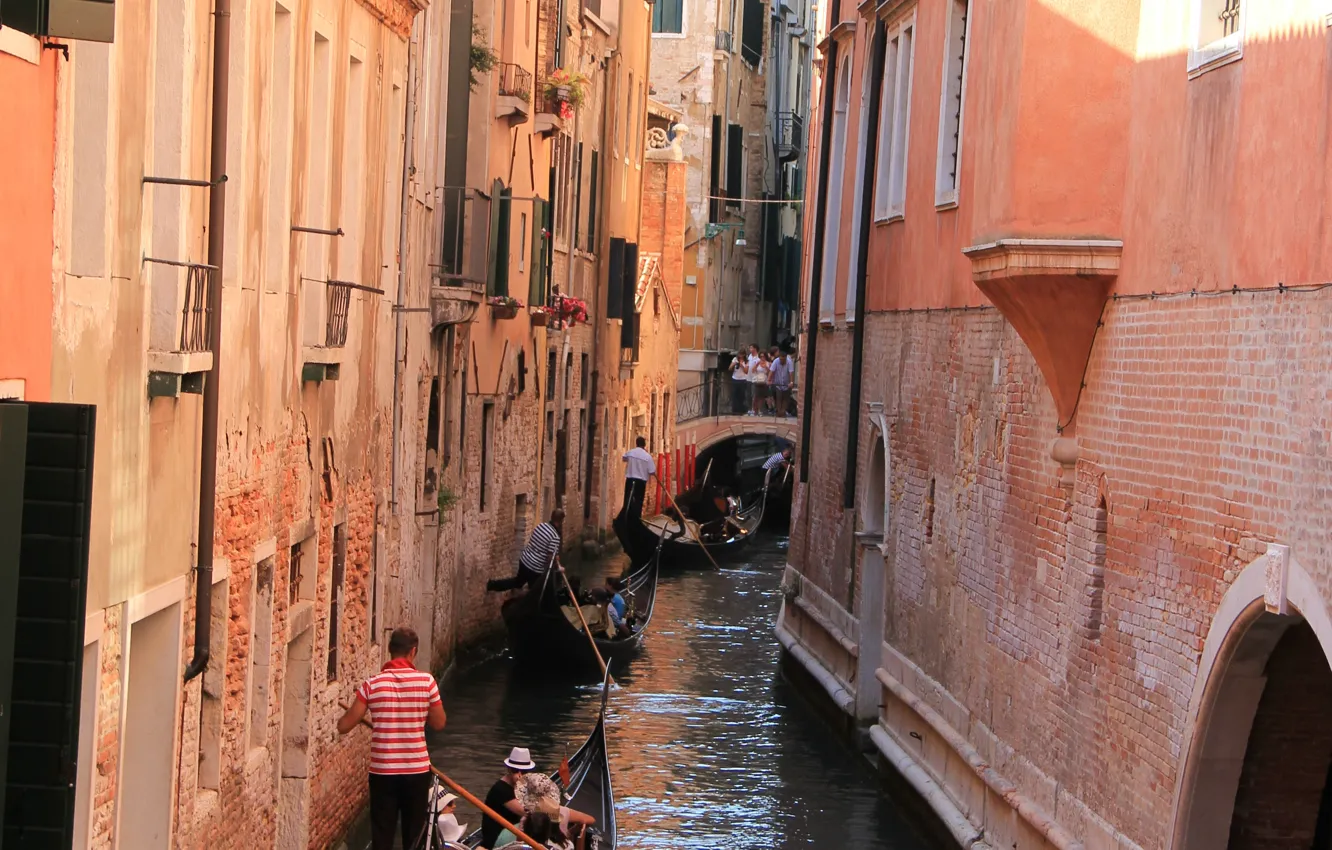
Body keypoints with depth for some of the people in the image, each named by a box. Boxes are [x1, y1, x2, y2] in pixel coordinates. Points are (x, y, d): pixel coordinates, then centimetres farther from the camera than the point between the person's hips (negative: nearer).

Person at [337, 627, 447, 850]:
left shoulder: (372, 684, -6)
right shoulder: (426, 681, -7)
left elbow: (344, 726, -3)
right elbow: (438, 723, 0)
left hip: (382, 771, 0)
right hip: (417, 769, 0)